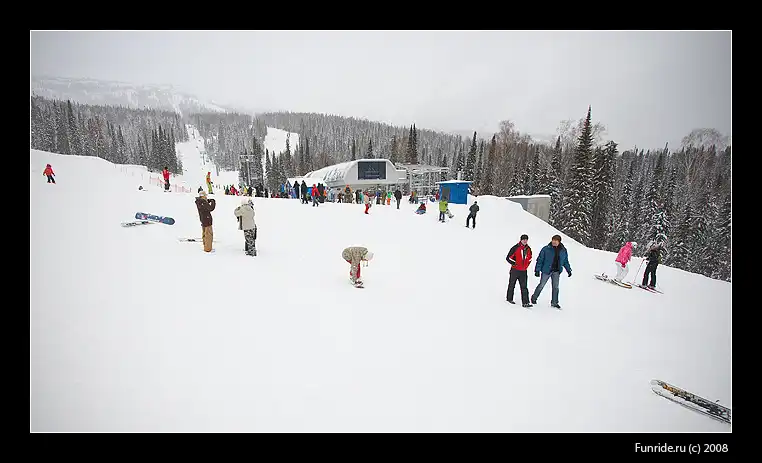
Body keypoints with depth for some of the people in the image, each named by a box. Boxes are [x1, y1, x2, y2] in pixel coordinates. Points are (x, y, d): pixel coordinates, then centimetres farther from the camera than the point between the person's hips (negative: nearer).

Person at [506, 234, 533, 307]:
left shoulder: (528, 249, 6)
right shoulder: (515, 248, -10)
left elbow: (530, 259, 22)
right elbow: (508, 258, -8)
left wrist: (526, 266, 13)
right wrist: (514, 264, -8)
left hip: (523, 271, 4)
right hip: (515, 270, -4)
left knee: (524, 287, -1)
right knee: (512, 285, 10)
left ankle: (525, 303, -1)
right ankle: (509, 298, 27)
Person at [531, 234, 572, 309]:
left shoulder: (563, 250, 5)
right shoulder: (546, 249, -10)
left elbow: (565, 261, 18)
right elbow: (540, 260, -7)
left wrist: (568, 270, 13)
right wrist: (537, 270, -10)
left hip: (556, 272, 3)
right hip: (546, 270, -3)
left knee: (555, 287, 3)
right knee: (541, 285, 4)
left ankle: (554, 303, 14)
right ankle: (534, 298, 21)